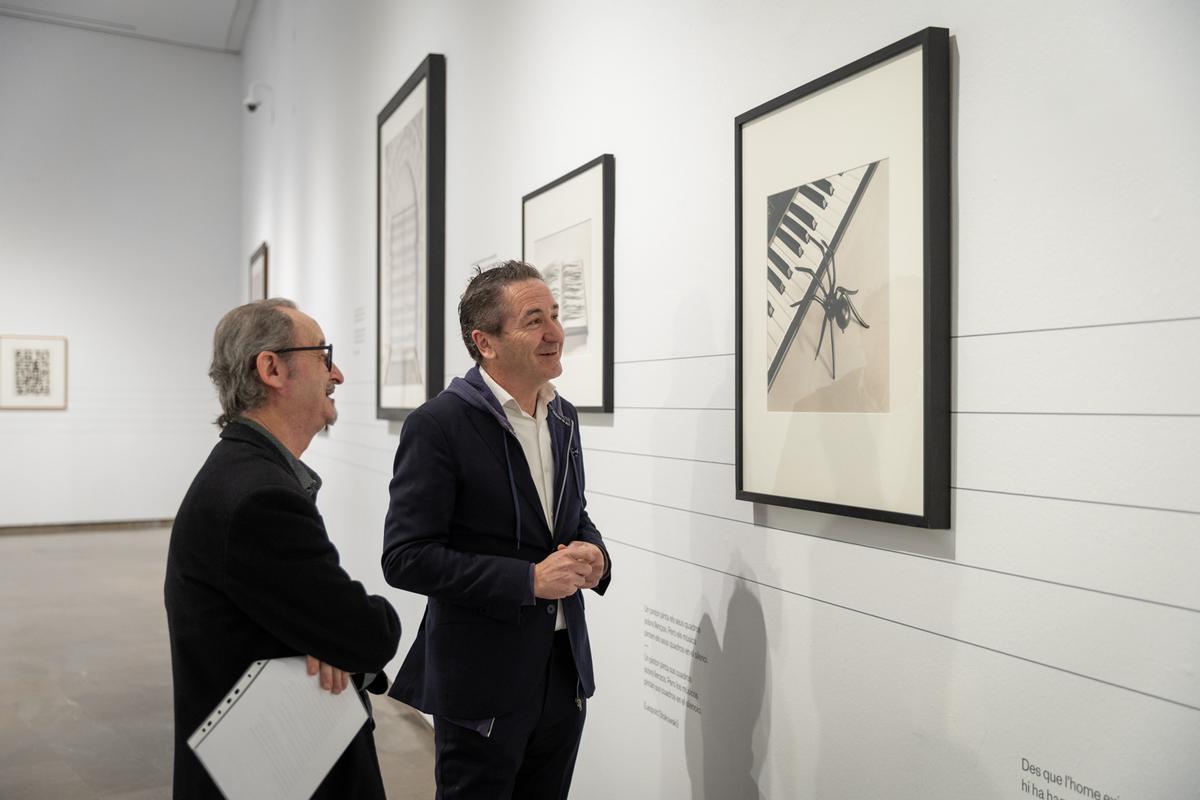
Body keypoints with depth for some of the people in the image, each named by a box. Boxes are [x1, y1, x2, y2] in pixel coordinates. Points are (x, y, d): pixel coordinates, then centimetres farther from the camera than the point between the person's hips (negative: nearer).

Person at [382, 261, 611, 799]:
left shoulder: (563, 418, 6)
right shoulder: (438, 425, -15)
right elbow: (405, 558, -18)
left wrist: (593, 556, -5)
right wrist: (529, 579, -22)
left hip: (565, 671, 6)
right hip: (483, 679, -6)